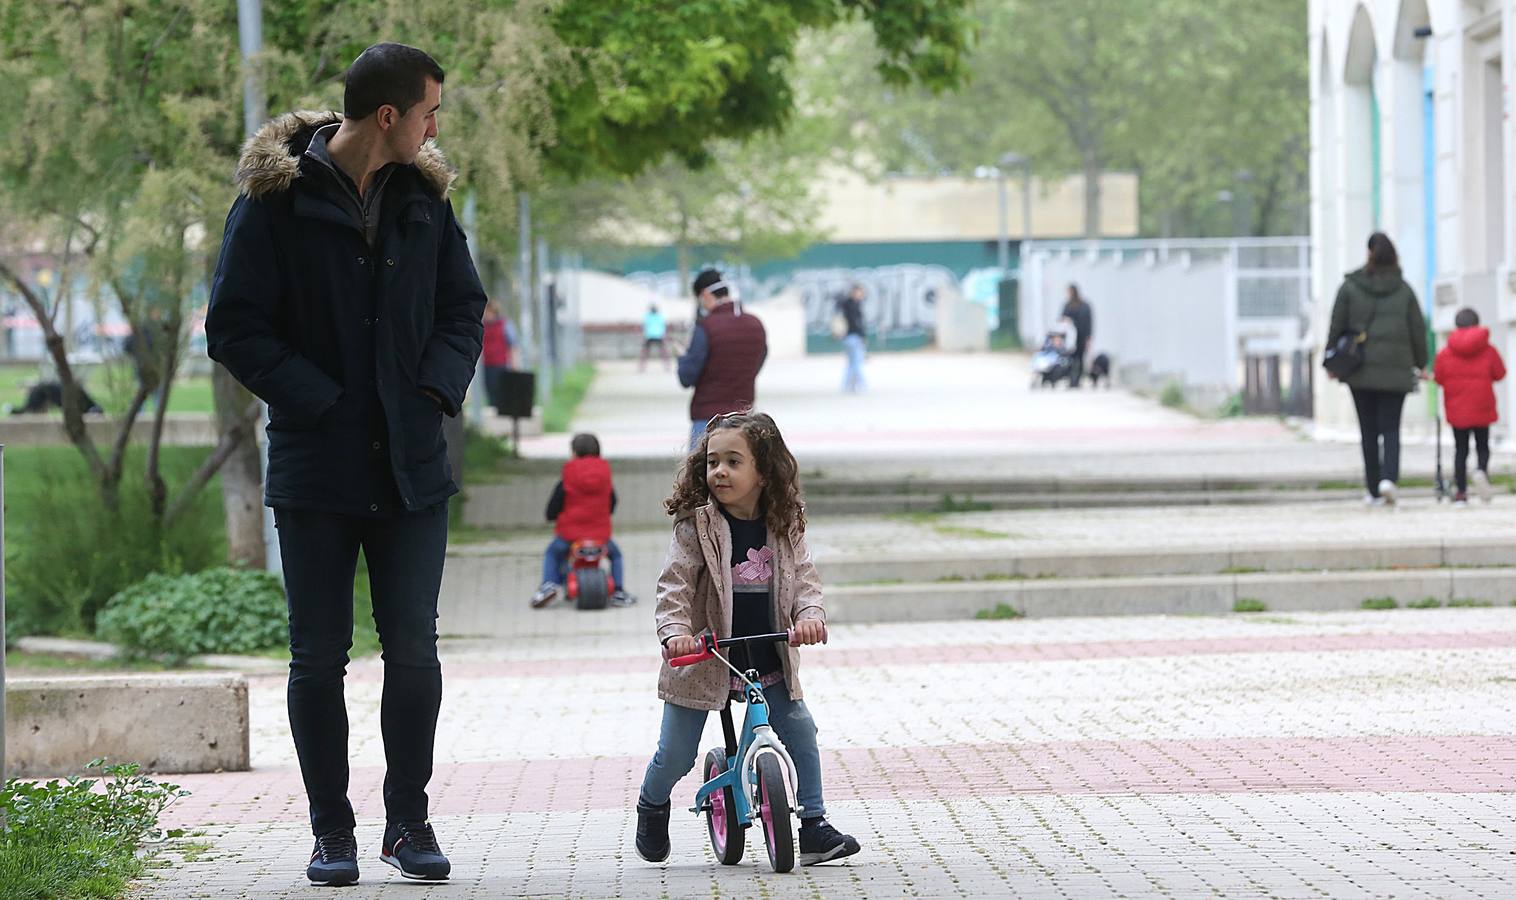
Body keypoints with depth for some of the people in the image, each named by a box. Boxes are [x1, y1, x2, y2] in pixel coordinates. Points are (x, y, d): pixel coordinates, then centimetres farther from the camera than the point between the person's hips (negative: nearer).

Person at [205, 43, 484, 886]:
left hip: (411, 464, 3)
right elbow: (236, 327, -9)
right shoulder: (276, 198, -7)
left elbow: (464, 307, 14)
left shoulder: (423, 197, 7)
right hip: (317, 464, -3)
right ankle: (332, 831, 12)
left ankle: (410, 822, 13)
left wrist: (438, 390, -3)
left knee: (414, 650, 2)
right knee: (320, 656, 2)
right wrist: (319, 402, -14)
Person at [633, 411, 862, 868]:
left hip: (768, 661, 3)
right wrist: (676, 632, -33)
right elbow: (674, 586, -17)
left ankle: (813, 827, 6)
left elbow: (804, 578, -3)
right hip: (703, 660, -3)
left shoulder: (784, 527, -2)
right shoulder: (697, 526, -13)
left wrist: (810, 615, -24)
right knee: (676, 753, 2)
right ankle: (652, 806, 34)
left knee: (800, 729, -4)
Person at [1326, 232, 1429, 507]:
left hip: (1360, 370, 0)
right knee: (1391, 428, 2)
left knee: (1368, 430, 7)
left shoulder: (1350, 287, -2)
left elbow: (1336, 327, -1)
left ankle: (1374, 489, 8)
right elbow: (1418, 329, 4)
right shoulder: (1404, 290, 1)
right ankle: (1389, 477, -21)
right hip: (1395, 370, 0)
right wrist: (1420, 363, 15)